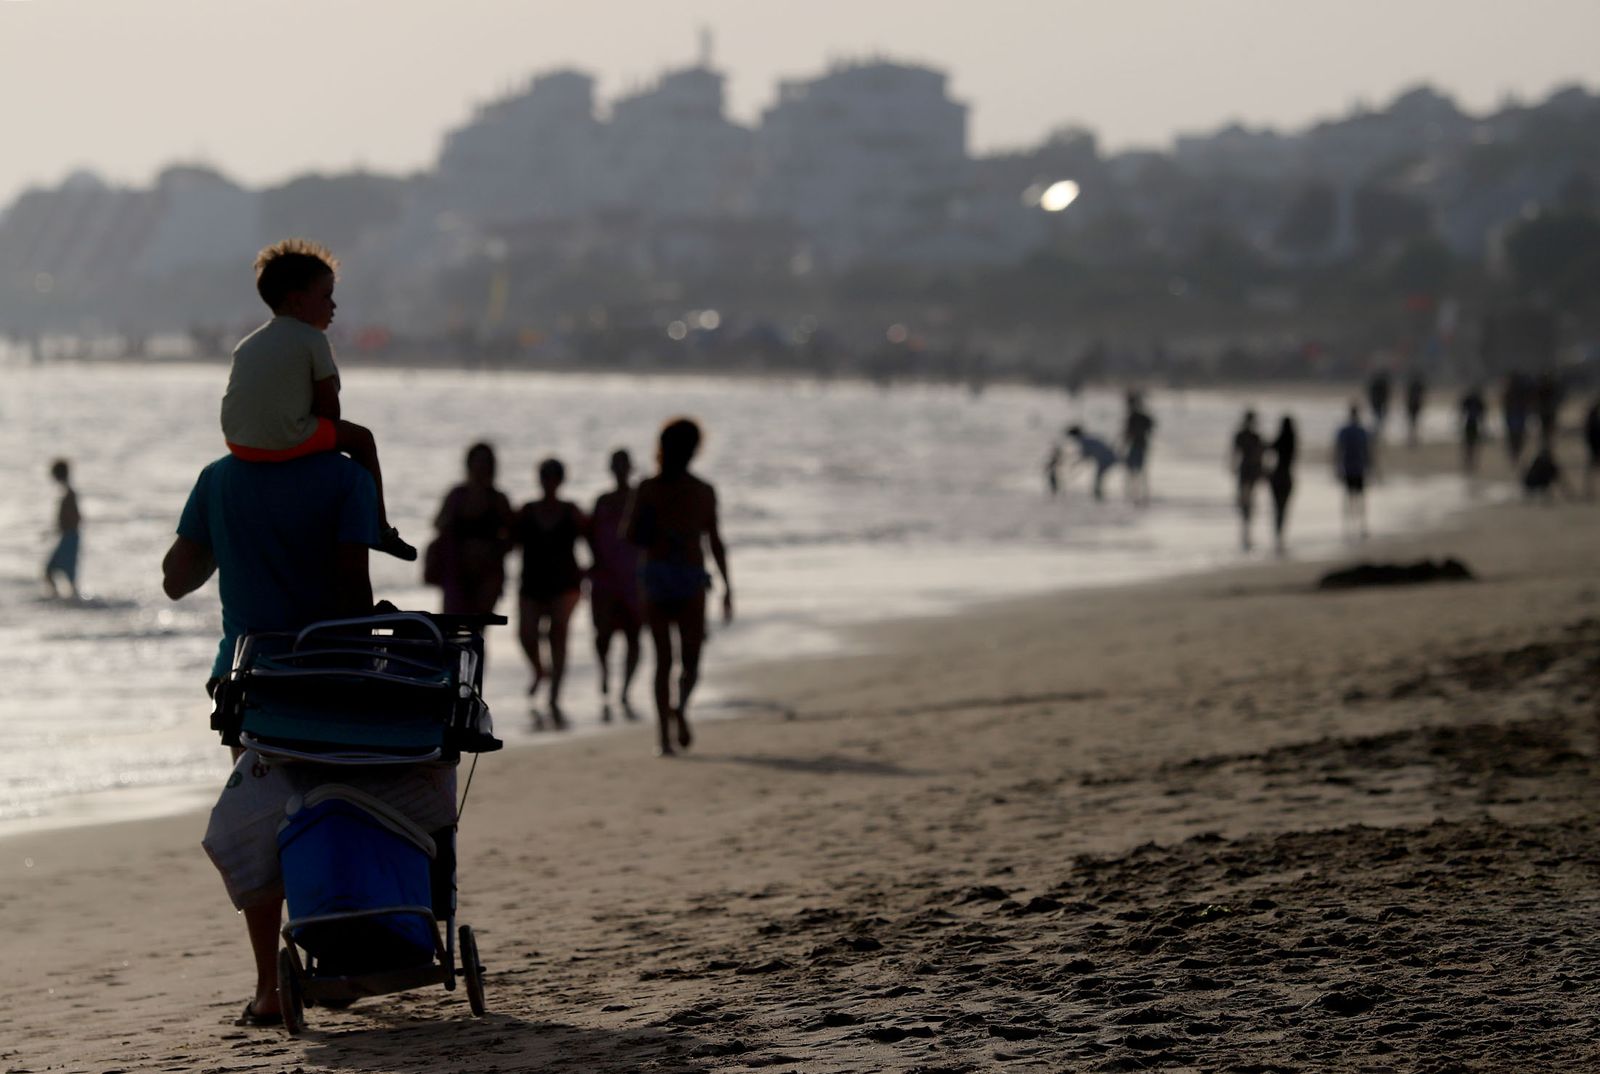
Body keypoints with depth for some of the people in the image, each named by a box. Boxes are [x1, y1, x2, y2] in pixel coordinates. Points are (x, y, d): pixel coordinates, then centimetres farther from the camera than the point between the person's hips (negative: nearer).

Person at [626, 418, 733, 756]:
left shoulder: (648, 488, -1)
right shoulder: (704, 492, 1)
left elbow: (632, 535, 0)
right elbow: (714, 542, 3)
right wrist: (727, 586, 9)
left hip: (655, 576, 1)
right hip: (691, 579, -1)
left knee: (663, 661, 8)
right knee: (690, 659, 8)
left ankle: (665, 738, -2)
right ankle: (681, 706, -24)